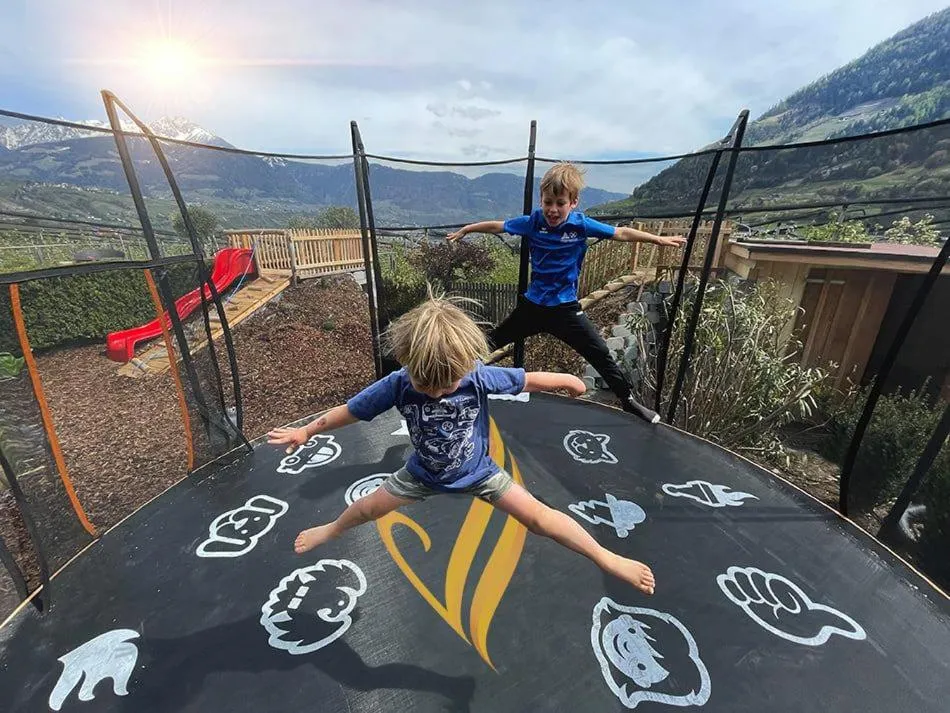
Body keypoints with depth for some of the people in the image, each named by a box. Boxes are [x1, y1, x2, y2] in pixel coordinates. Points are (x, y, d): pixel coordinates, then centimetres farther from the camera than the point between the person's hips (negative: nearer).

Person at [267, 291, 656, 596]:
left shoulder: (479, 376, -31)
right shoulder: (398, 384, -27)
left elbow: (528, 380, -18)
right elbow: (350, 409, -12)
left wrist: (567, 380, -2)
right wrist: (306, 432, 0)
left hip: (477, 471, -2)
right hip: (424, 472, 3)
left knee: (537, 517, -8)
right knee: (368, 507, 18)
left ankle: (606, 558, 13)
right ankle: (332, 530, 53)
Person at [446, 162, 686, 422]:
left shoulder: (581, 224, -11)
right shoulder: (533, 222, -8)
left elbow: (621, 233, -3)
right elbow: (496, 226, 3)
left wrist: (659, 239, -3)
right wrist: (463, 230, 14)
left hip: (565, 307, -1)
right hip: (533, 303, 2)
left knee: (601, 354, -2)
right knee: (493, 340, 15)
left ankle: (628, 401, 17)